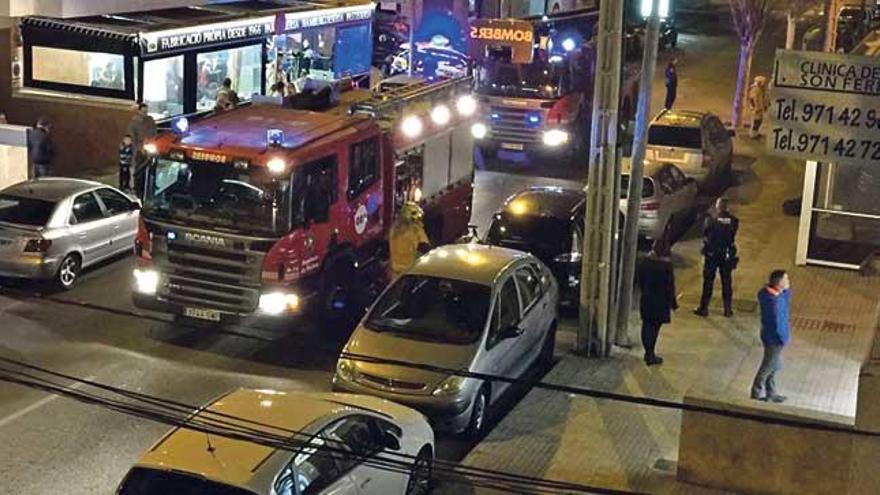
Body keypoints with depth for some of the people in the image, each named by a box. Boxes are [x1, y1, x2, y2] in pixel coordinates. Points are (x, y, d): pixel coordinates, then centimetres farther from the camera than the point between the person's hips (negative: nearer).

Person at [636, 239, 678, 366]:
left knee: (646, 324, 14)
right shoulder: (666, 265, -17)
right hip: (660, 300, -5)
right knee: (655, 327, 2)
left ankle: (648, 353, 23)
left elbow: (639, 279, 7)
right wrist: (673, 302, -1)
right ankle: (650, 356, 5)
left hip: (646, 298, 5)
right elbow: (670, 286, -12)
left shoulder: (644, 261, -3)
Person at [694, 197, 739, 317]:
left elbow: (704, 232, 0)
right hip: (727, 255, 2)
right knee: (727, 282, 11)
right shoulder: (733, 221, -7)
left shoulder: (711, 219, -13)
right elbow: (733, 235, 2)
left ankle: (703, 308, 11)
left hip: (711, 254, -2)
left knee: (708, 282, 7)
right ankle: (728, 310, 15)